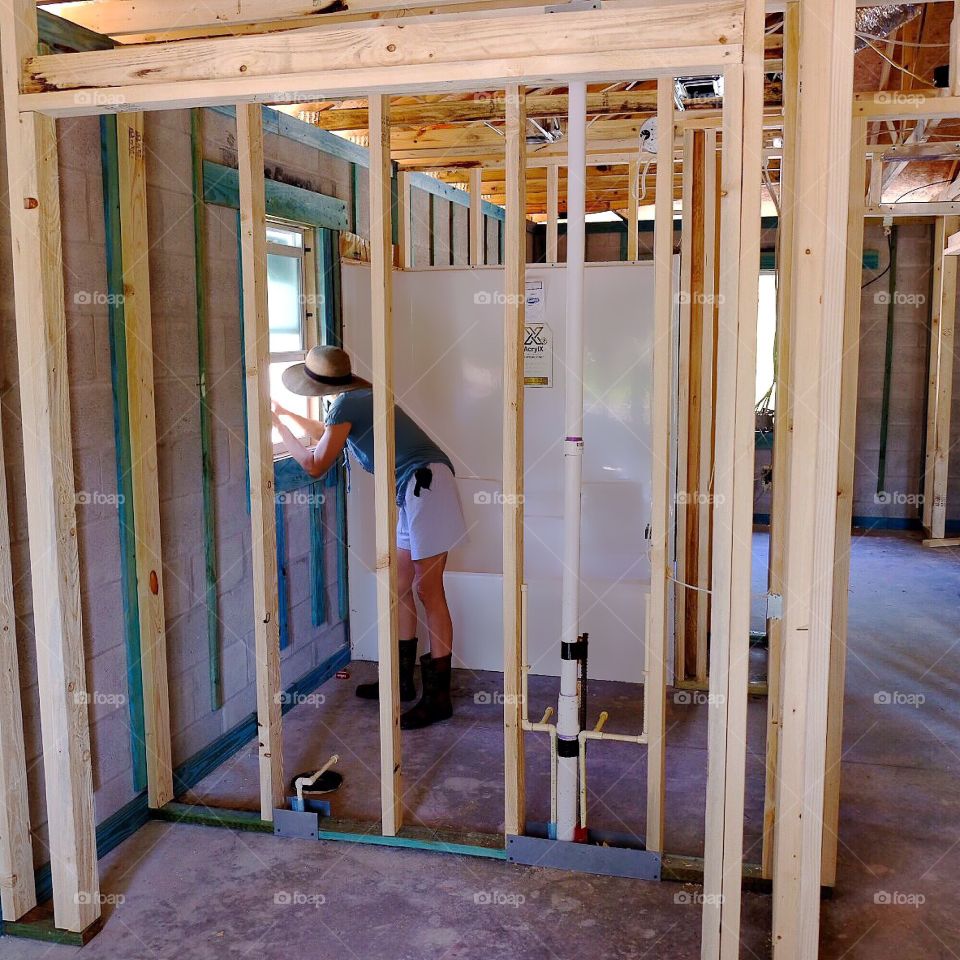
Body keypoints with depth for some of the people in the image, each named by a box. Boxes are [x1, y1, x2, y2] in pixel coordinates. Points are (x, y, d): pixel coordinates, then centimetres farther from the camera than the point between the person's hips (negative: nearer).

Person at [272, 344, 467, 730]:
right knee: (400, 587, 14)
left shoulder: (346, 404, -9)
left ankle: (438, 697, -2)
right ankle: (403, 679, 25)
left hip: (426, 486, -10)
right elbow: (330, 435, 40)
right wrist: (287, 414, 41)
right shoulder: (357, 397, 19)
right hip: (415, 492, 10)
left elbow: (315, 464, -6)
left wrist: (278, 425, 5)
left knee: (429, 592, -7)